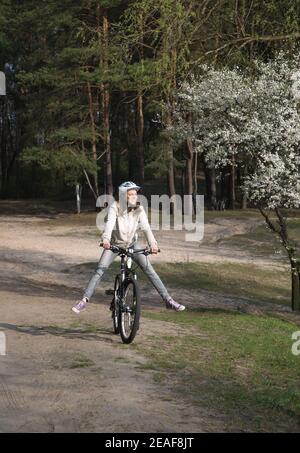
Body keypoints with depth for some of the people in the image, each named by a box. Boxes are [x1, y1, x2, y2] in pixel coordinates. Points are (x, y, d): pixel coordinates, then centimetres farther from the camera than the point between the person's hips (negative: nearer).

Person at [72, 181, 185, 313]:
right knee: (100, 270, -14)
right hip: (114, 244, -2)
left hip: (131, 244, 2)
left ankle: (168, 300, -3)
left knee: (149, 269, -8)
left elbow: (146, 227, -26)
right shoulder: (115, 207, -21)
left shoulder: (139, 209, -15)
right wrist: (106, 239, -55)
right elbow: (109, 223, -36)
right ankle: (84, 300, -9)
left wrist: (152, 243, -44)